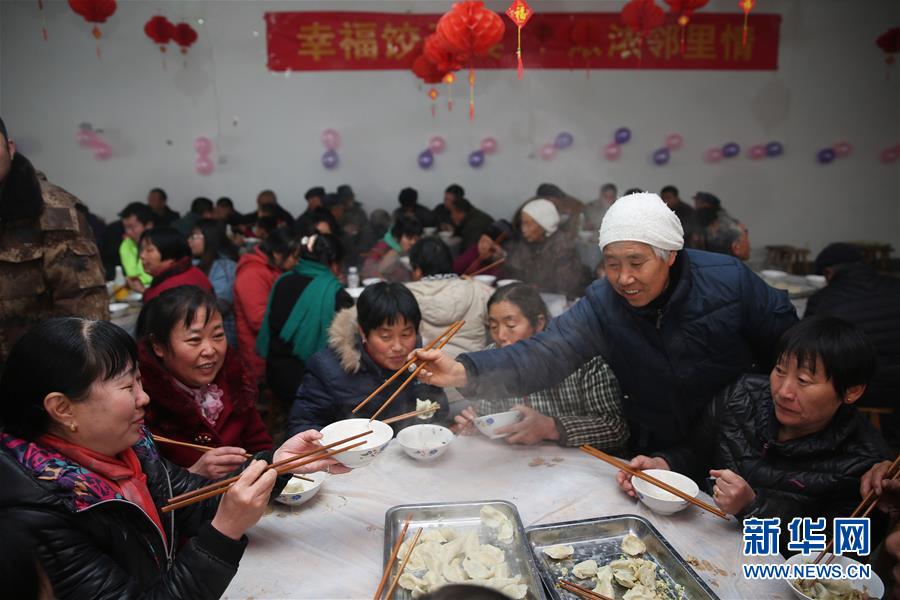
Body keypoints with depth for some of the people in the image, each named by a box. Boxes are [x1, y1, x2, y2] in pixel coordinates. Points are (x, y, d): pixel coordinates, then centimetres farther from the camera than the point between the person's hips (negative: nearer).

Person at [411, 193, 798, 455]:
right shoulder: (601, 305, -18)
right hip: (658, 453, 1)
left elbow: (787, 344, -5)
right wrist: (465, 372, -48)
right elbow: (544, 354, -31)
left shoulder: (729, 280, -19)